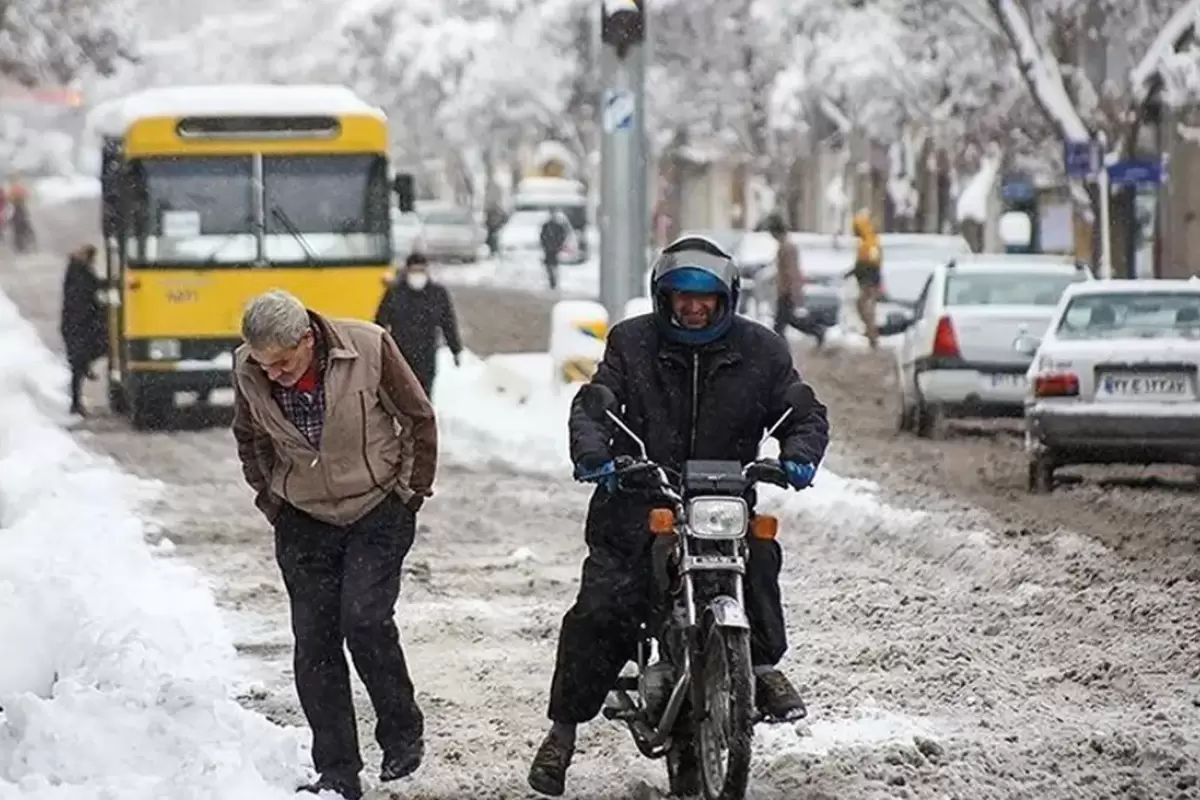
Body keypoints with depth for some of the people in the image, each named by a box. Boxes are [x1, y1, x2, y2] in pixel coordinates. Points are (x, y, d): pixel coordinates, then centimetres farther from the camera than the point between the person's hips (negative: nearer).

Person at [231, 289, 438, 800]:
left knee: (364, 619, -18)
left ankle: (402, 733, 5)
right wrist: (269, 497, 9)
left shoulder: (369, 347, -21)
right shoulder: (248, 371, -12)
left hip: (379, 511, -3)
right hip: (303, 522, 3)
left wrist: (415, 489, 1)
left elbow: (418, 418, -4)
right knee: (314, 641, -1)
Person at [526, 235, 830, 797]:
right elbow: (592, 404, -3)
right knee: (600, 608, -12)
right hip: (638, 502, -1)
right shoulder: (632, 343, 5)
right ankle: (563, 727, -1)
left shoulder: (760, 350, 7)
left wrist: (798, 454, -13)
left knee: (759, 557, -29)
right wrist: (593, 451, -25)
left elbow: (804, 413, 9)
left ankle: (764, 665, -8)